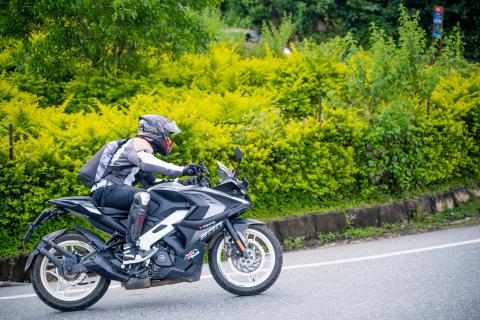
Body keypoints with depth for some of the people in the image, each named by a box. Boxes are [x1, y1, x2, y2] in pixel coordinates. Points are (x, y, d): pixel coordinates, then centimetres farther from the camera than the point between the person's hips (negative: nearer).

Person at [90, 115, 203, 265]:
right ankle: (130, 249, -42)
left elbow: (150, 183, 25)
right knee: (141, 196, -37)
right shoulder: (139, 143, -7)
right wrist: (182, 170, -37)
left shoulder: (145, 147, 25)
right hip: (107, 189, -11)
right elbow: (147, 162, -31)